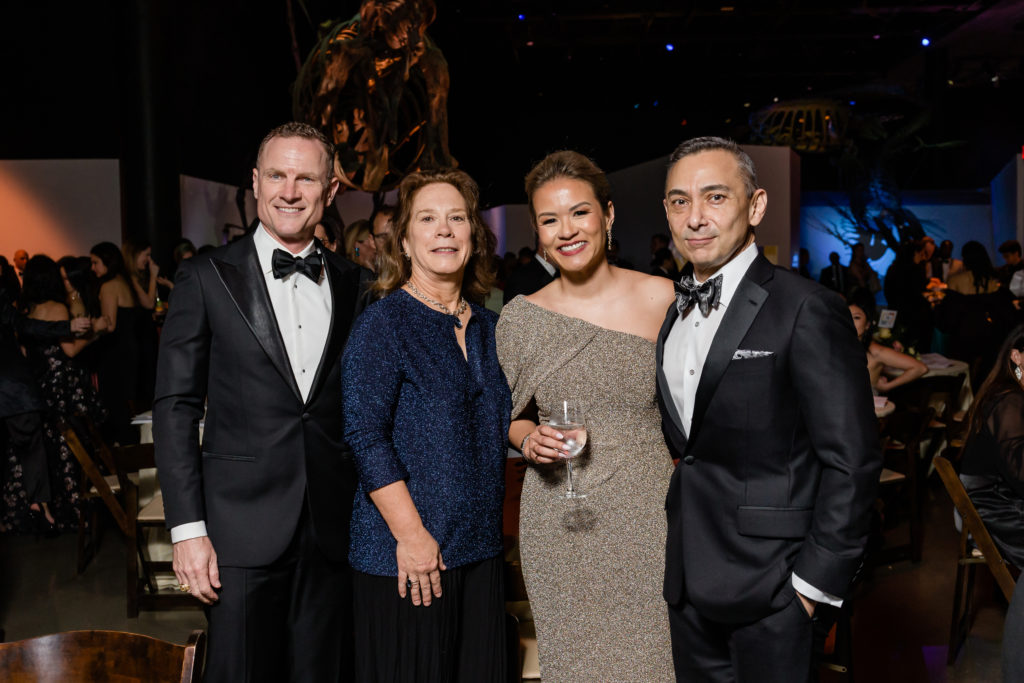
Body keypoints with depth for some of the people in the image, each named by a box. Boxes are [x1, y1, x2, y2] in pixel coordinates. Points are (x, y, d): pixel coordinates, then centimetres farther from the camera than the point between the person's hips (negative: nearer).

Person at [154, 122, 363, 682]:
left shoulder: (351, 283, 7)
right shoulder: (206, 278, -2)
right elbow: (175, 408, -3)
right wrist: (187, 527, -9)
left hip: (333, 531, 3)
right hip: (243, 531, -3)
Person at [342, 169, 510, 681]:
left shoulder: (486, 326, 10)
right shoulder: (382, 323, -9)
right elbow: (365, 437, -15)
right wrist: (410, 534, -18)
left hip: (480, 547, 6)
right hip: (405, 554, -6)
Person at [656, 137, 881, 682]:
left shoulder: (806, 310, -15)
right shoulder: (673, 311, 8)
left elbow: (852, 459, -15)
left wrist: (817, 579, -14)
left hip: (766, 578, -6)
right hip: (688, 576, 7)